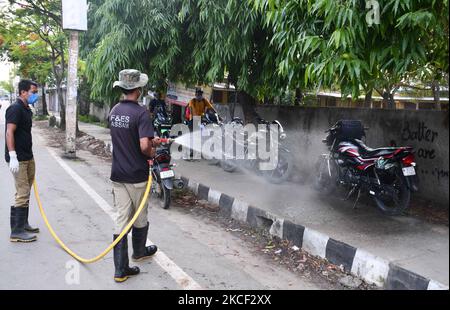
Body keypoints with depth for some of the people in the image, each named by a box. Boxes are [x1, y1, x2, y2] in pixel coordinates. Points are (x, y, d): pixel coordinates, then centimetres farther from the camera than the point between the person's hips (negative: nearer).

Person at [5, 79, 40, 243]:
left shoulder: (26, 109, 14)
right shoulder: (15, 108, -14)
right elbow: (9, 132, -21)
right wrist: (12, 156, -26)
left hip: (27, 157, 10)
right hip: (18, 159, -10)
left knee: (26, 192, 16)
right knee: (22, 194, -8)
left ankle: (23, 224, 28)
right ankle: (17, 232, -2)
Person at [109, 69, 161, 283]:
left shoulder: (114, 111, 6)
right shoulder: (141, 113, -18)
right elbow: (144, 146, -27)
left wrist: (150, 140, 19)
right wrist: (151, 153, -5)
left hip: (118, 175, 6)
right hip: (136, 176, -6)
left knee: (122, 220, 7)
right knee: (140, 218, 18)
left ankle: (120, 269, 9)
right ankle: (139, 252, 40)